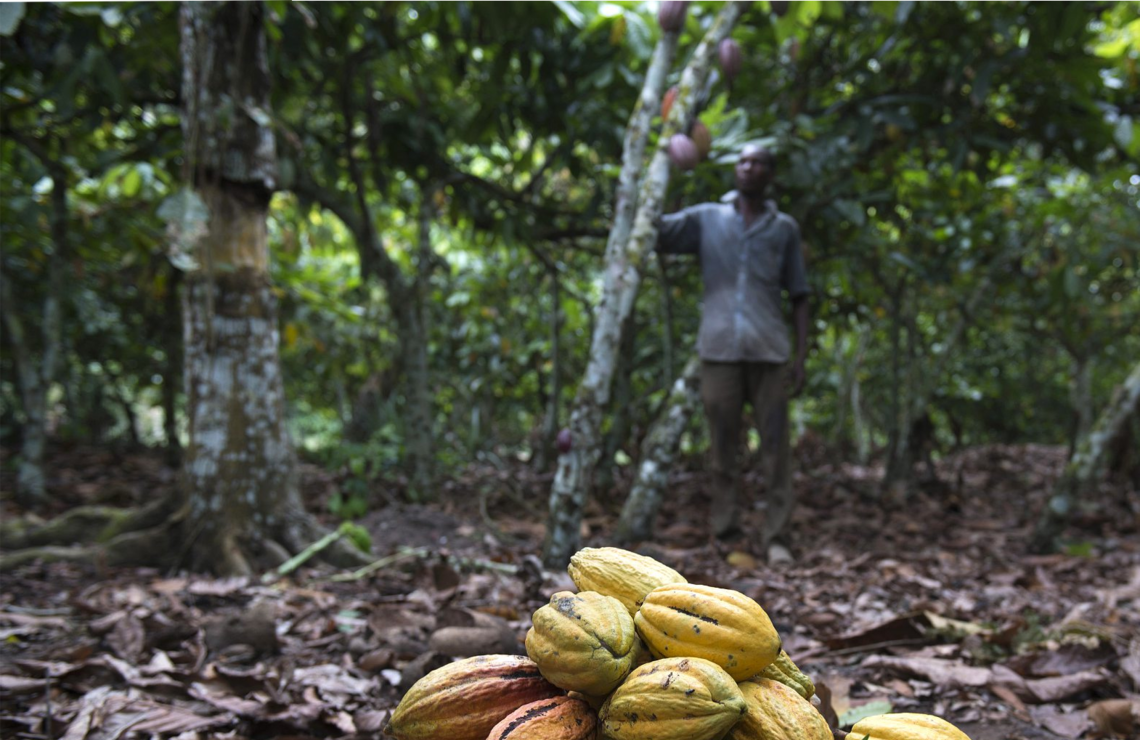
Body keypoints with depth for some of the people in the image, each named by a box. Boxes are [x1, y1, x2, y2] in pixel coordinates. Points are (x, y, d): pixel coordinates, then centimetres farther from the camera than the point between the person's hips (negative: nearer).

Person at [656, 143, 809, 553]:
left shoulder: (784, 228, 14)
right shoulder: (707, 219, 13)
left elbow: (798, 296, 13)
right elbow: (653, 233, 1)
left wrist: (801, 356, 4)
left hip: (768, 351, 0)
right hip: (719, 347, 0)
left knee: (774, 443, -2)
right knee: (723, 445, 3)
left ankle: (773, 534, 5)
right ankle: (725, 531, 10)